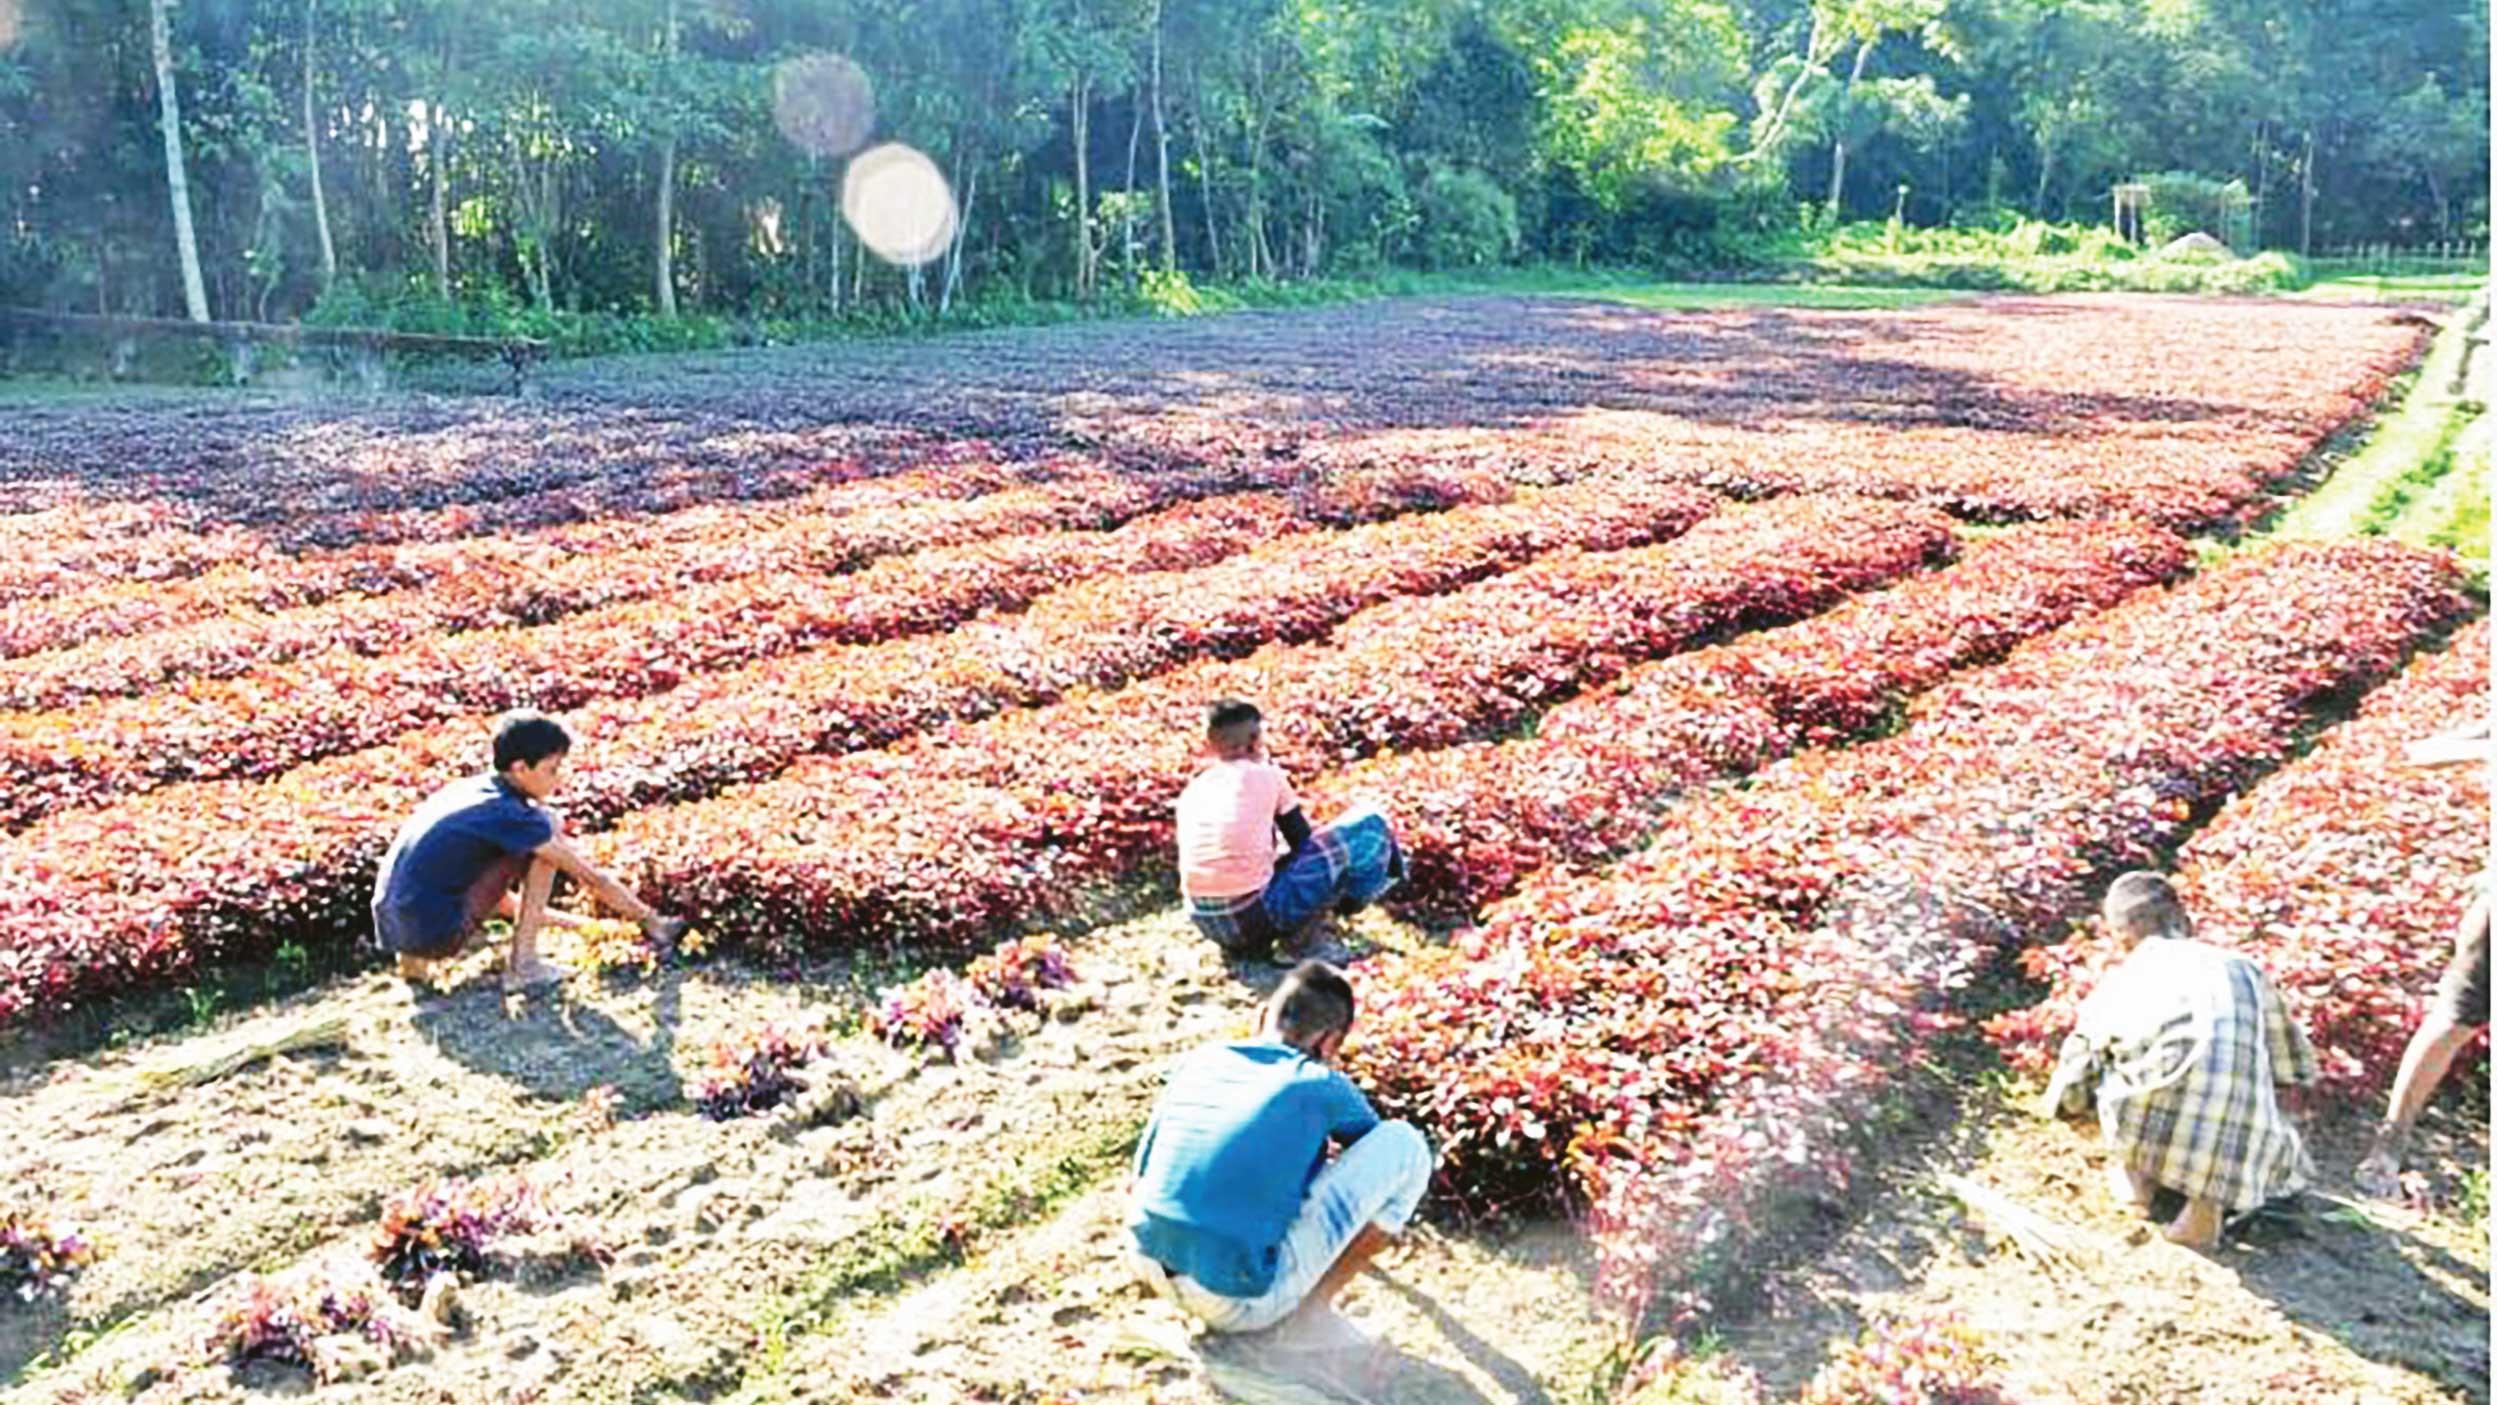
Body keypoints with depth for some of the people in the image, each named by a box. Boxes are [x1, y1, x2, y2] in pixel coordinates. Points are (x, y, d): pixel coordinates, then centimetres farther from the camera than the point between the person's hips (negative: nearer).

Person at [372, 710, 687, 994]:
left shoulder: (468, 789, 12)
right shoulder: (508, 814, -11)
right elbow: (590, 877, -4)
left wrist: (542, 915, 29)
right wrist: (650, 921, 7)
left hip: (392, 931, 8)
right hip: (436, 933, -8)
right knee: (549, 828, -4)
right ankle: (522, 964, -2)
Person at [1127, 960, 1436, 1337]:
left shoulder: (1194, 1061, 10)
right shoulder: (1322, 1087, -1)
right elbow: (1380, 1146, 22)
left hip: (1150, 1266, 6)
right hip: (1241, 1305, -6)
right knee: (1405, 1144, 2)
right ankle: (1316, 1303, 6)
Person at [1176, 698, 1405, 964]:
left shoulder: (1191, 791, 15)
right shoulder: (1266, 775, 4)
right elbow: (1302, 841, 15)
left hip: (1209, 926, 6)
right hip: (1256, 917, -6)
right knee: (1368, 825, 4)